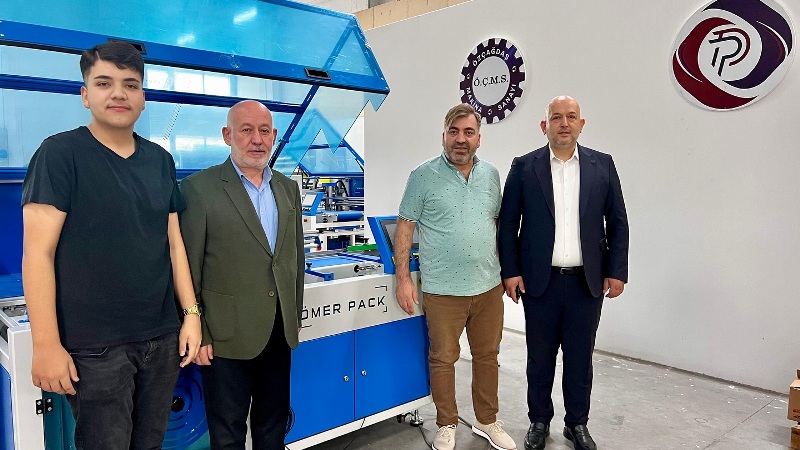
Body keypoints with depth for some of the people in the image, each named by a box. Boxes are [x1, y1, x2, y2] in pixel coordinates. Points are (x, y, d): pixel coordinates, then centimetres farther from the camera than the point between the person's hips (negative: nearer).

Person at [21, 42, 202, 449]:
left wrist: (191, 314, 5)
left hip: (162, 339, 5)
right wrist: (47, 345, -15)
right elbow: (38, 253, -11)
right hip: (94, 346, -4)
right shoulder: (60, 153, -7)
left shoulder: (160, 160, 7)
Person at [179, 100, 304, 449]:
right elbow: (188, 269, -9)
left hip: (280, 333, 5)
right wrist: (196, 333, -10)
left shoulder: (288, 188, 8)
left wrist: (295, 315, 13)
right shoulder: (200, 188, -9)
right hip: (227, 336, -5)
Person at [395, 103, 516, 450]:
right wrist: (403, 278, -8)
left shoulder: (491, 174, 7)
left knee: (487, 355, 15)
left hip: (489, 286, 4)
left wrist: (507, 271, 13)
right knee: (443, 358, 8)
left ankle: (487, 421, 34)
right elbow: (405, 227, -4)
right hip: (442, 290, -4)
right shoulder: (423, 176, -6)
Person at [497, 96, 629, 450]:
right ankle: (539, 421, 30)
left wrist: (617, 271, 0)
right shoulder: (524, 167, -1)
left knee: (580, 358, 12)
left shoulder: (602, 165, 4)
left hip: (588, 282, 1)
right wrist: (510, 271, -4)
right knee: (540, 357, 12)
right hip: (539, 281, -1)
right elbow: (507, 223, 1)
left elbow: (618, 222, 6)